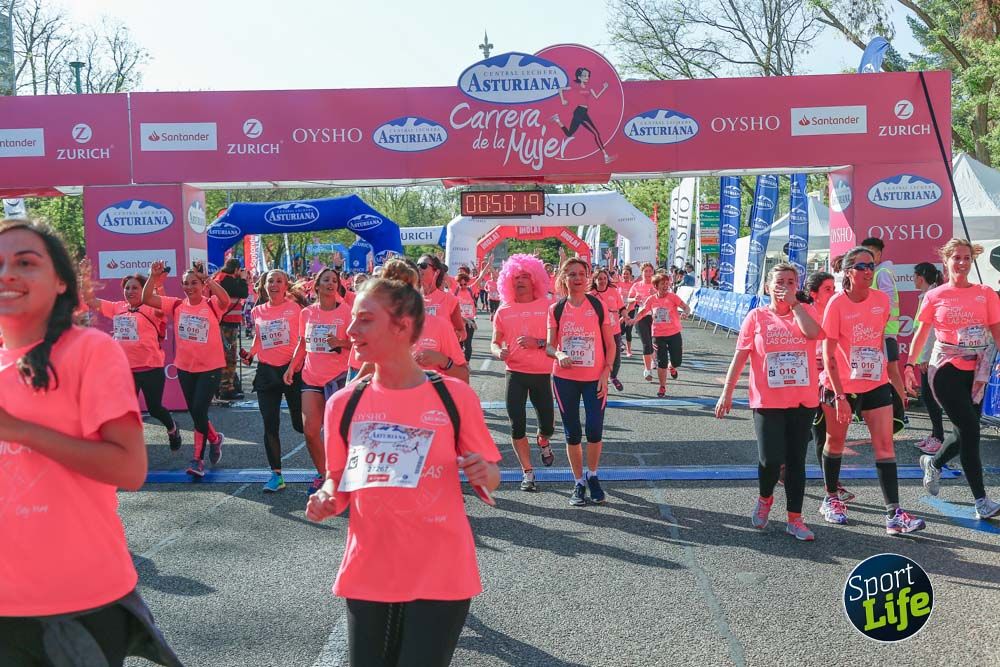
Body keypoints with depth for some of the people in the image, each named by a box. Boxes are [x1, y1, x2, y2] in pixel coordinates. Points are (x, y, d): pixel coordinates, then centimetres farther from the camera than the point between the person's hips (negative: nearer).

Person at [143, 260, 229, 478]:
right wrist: (153, 277, -19)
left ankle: (198, 459, 6)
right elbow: (147, 299, -7)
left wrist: (207, 278, -36)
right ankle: (215, 439, 41)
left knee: (199, 411, -9)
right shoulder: (176, 305, 1)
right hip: (185, 368, 5)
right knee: (195, 412, 14)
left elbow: (225, 299, -32)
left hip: (210, 368, -5)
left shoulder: (212, 306, -8)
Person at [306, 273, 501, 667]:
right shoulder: (343, 404, -1)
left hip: (441, 574, -2)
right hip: (368, 572, 3)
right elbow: (339, 481, 11)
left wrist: (484, 475, -19)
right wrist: (326, 500, -9)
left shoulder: (455, 397, -8)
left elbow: (490, 479, 3)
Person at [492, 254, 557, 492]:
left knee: (548, 425, 3)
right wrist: (499, 352, -12)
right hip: (515, 373, 1)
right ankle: (528, 473, 13)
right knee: (517, 427, -2)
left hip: (543, 373, -1)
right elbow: (494, 342, 10)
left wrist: (539, 343, -19)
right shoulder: (504, 310, 6)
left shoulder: (547, 306, -1)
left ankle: (543, 442, 40)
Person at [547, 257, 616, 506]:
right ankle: (579, 483, 21)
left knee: (595, 430, -5)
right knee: (572, 433, 6)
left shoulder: (598, 306, -1)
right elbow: (549, 345, 3)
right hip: (565, 378, 1)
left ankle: (592, 475, 21)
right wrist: (559, 356, -19)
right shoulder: (556, 309, 1)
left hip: (594, 378, -1)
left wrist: (606, 373, -7)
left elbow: (610, 344, 2)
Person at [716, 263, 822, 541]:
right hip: (768, 401, -2)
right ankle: (765, 498, 22)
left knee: (796, 461, 8)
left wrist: (793, 303, -11)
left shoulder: (805, 311, 6)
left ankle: (794, 519, 19)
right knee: (772, 459, -9)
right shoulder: (757, 316, 1)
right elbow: (740, 356, 1)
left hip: (803, 400, 2)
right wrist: (727, 392, -3)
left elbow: (813, 333, -18)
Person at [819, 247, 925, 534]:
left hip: (876, 384, 4)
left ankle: (893, 513, -2)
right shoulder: (837, 304, -14)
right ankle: (831, 500, 30)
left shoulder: (881, 299, -1)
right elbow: (828, 354, -16)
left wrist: (882, 367, 17)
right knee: (835, 442, 12)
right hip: (841, 385, -3)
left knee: (885, 445, -3)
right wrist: (839, 396, -21)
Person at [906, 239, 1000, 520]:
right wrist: (910, 365, -1)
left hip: (976, 370, 4)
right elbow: (921, 333, 6)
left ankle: (933, 463, 40)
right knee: (970, 430, -11)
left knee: (965, 432, 8)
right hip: (946, 368, -3)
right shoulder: (934, 297, 0)